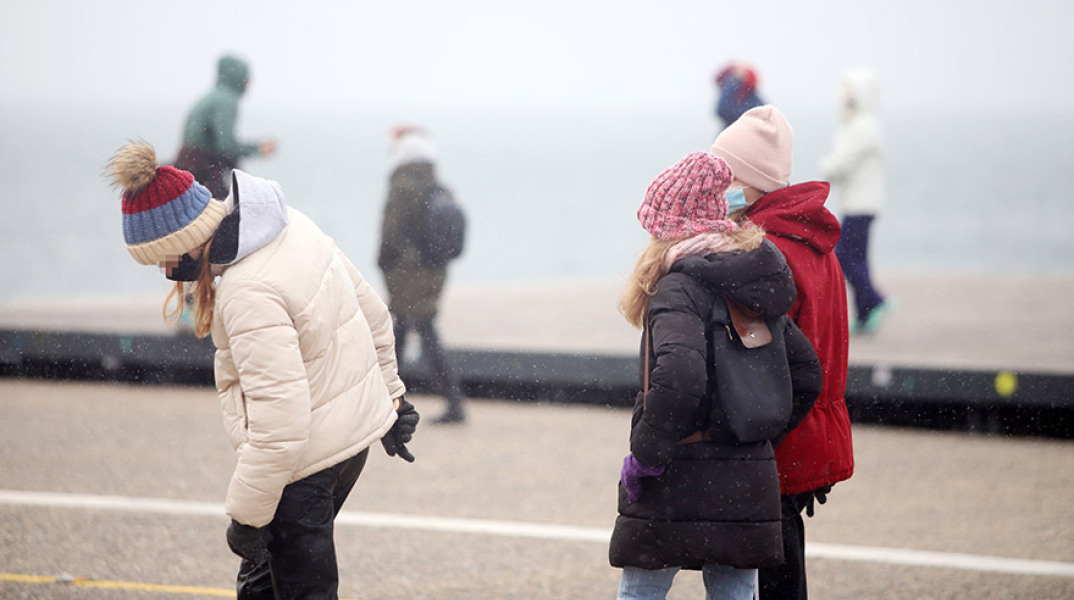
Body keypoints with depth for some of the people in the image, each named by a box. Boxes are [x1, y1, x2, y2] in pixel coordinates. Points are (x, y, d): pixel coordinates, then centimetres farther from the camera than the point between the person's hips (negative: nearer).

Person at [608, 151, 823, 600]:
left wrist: (645, 454, -19)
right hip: (751, 481, 7)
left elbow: (680, 376, -29)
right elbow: (806, 373, 15)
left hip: (681, 480, -7)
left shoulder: (679, 286, -13)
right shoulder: (757, 283, 11)